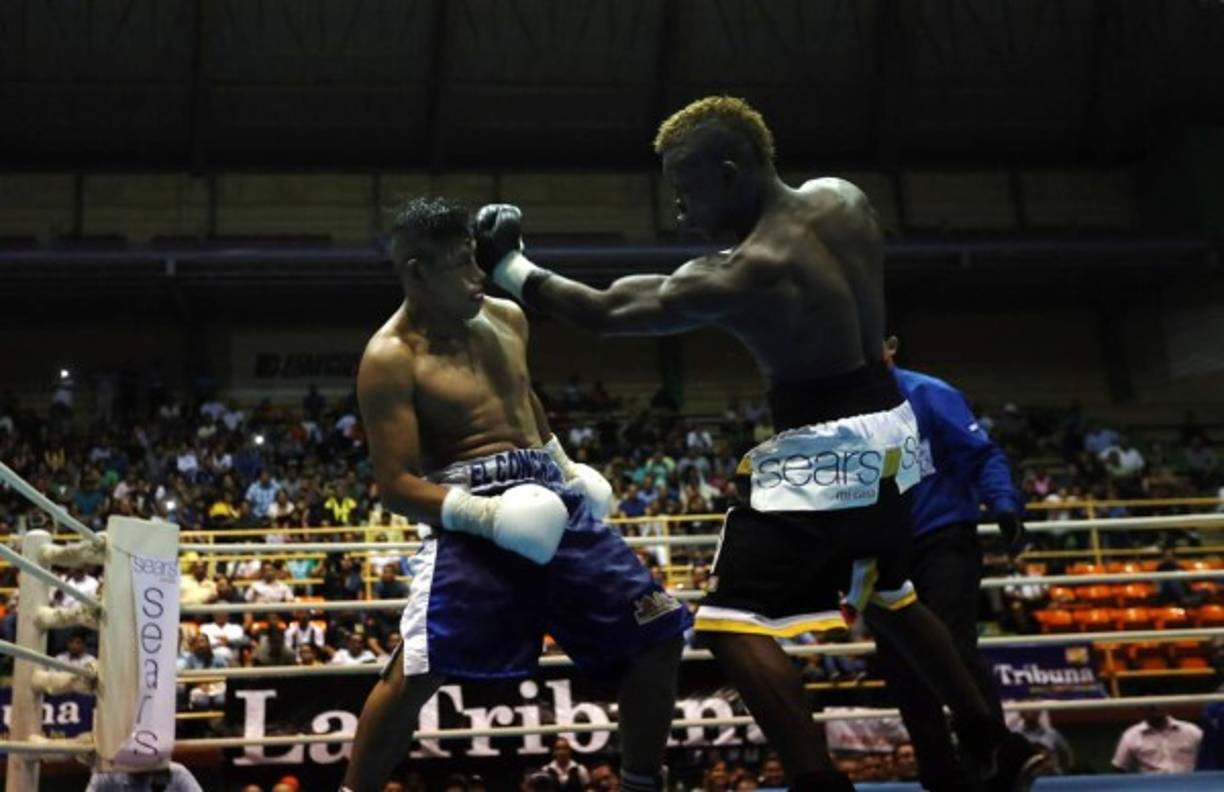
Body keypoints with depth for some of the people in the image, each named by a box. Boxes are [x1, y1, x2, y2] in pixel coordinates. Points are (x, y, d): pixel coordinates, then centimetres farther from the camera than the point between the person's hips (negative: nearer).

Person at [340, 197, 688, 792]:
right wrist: (484, 513, -26)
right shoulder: (391, 359, -9)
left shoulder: (507, 319, 12)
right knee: (416, 669, -21)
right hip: (470, 514, -6)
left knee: (659, 633, 5)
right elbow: (395, 485, -13)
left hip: (548, 497, 7)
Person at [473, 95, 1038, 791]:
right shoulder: (845, 199, -1)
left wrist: (507, 266, -2)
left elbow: (605, 313, -13)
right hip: (888, 427, 9)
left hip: (825, 449, -9)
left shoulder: (742, 276, -21)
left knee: (735, 624, -6)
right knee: (888, 599, 28)